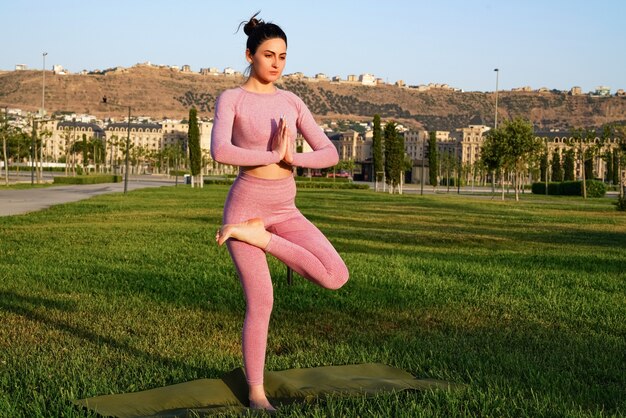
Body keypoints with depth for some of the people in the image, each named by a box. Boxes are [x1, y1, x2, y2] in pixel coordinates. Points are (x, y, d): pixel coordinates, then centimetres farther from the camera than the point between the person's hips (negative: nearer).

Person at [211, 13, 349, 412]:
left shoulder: (292, 102, 8)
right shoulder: (230, 99, -6)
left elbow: (330, 153, 1)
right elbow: (220, 152, -24)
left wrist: (292, 158, -19)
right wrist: (274, 155, -18)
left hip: (284, 211, 5)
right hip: (245, 207, -5)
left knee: (337, 278, -13)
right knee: (262, 304, -6)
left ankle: (259, 238, 1)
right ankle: (256, 392, 12)